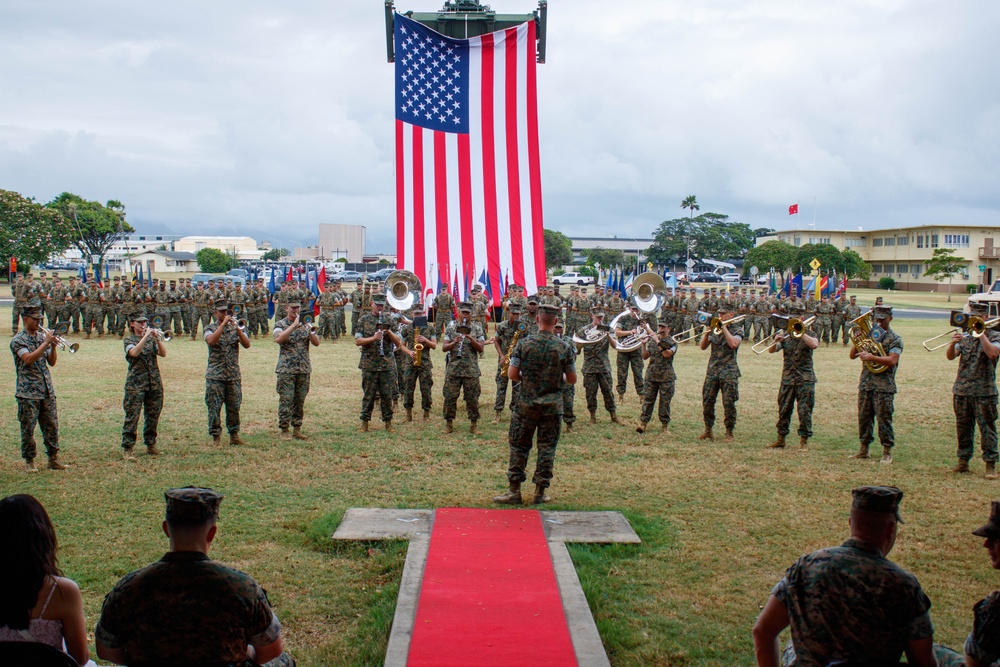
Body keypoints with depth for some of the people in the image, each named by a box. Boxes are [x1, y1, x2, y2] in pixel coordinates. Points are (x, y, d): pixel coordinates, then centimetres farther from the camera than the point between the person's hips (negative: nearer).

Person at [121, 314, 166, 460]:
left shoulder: (151, 338, 13)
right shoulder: (129, 339, 2)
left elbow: (163, 353, -1)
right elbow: (134, 352, -19)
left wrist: (158, 339, -15)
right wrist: (146, 336, -19)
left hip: (154, 383, 5)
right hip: (135, 383, -4)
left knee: (153, 416, 9)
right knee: (132, 416, -7)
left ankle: (151, 445, 20)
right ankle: (128, 449, -7)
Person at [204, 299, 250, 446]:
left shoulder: (235, 328, 9)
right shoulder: (210, 328, 3)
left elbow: (247, 345, -6)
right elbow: (211, 340, -19)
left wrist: (237, 328, -17)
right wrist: (223, 324, -20)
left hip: (234, 375, 2)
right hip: (215, 376, -2)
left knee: (234, 406, 6)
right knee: (214, 407, -1)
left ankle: (234, 435, 14)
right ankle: (216, 437, 6)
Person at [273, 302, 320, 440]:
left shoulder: (305, 324, 12)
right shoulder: (280, 324, 1)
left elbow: (316, 343, 3)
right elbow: (278, 339, -20)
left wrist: (310, 332, -16)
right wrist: (294, 325, -21)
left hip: (304, 369, 4)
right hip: (286, 369, -4)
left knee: (300, 401, 7)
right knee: (286, 400, -5)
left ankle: (297, 429, 15)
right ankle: (284, 430, 0)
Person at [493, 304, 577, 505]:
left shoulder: (524, 344, -7)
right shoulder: (564, 348, -6)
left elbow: (512, 374, -6)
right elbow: (572, 380, 0)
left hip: (526, 404, 0)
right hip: (552, 405, 0)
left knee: (519, 446, 8)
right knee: (547, 447, 8)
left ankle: (514, 491, 9)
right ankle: (540, 492, 11)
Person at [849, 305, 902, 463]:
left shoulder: (894, 339, -2)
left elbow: (892, 360, -17)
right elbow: (852, 355, 10)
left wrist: (871, 357, -25)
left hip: (884, 386, -5)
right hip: (865, 383, 5)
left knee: (884, 419, -3)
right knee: (864, 417, 9)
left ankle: (887, 451, 5)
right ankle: (864, 449, 19)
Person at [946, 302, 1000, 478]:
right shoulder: (965, 336, 11)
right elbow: (950, 356, -1)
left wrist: (981, 333, -16)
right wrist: (953, 343, -20)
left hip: (984, 391, -4)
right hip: (961, 389, 4)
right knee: (963, 427, 9)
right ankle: (963, 461, 17)